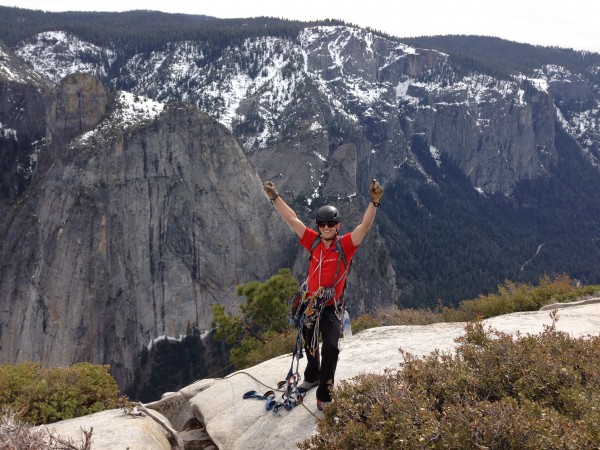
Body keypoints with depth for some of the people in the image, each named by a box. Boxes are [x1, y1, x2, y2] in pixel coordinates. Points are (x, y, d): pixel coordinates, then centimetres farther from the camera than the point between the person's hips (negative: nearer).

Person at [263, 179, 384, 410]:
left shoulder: (345, 244, -11)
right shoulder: (313, 241, -4)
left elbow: (365, 225, -23)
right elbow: (292, 219, -3)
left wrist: (374, 201, -36)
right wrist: (275, 197, -5)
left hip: (331, 307, -4)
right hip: (310, 303, 4)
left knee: (331, 347, -16)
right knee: (310, 345, 22)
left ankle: (324, 395, -4)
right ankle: (312, 377, 48)